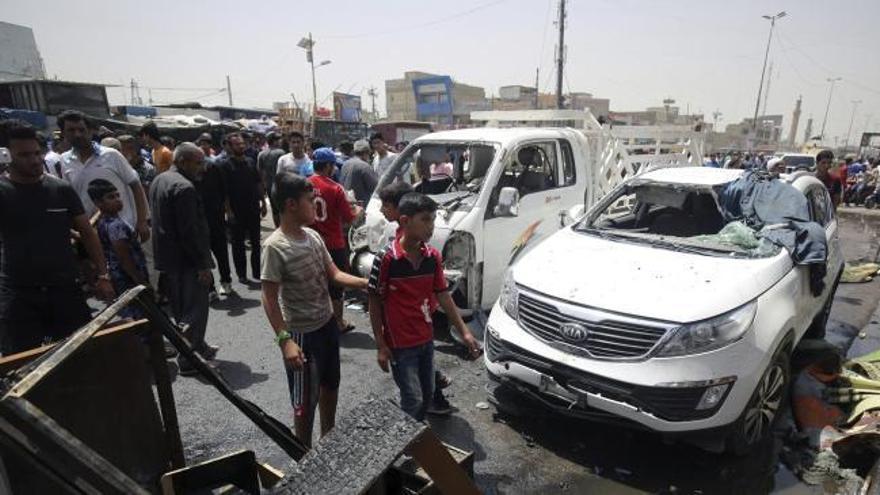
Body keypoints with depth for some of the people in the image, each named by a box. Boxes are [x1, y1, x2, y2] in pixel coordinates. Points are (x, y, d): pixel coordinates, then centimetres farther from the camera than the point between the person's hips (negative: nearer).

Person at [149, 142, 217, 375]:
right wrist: (203, 265, -20)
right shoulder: (184, 187, -21)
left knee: (181, 308, 19)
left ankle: (198, 348, 33)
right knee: (195, 310, 1)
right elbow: (190, 231, -24)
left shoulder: (159, 180, 12)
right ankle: (188, 360, 8)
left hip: (166, 257, 10)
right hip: (186, 260, -10)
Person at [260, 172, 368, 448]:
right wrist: (284, 340, -25)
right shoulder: (275, 247, -22)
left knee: (330, 386, 24)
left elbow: (334, 275, 4)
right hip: (302, 333, -8)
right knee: (305, 402, 9)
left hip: (328, 323, 8)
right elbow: (270, 299, -20)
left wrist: (365, 283, -11)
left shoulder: (313, 236, -1)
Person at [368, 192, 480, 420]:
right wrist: (381, 345, -10)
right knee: (413, 400, -1)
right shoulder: (386, 258, -19)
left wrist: (464, 331, 3)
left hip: (426, 339, 6)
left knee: (427, 395, 18)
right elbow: (375, 303, -11)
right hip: (400, 344, -6)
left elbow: (443, 295, 4)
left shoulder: (433, 256, -3)